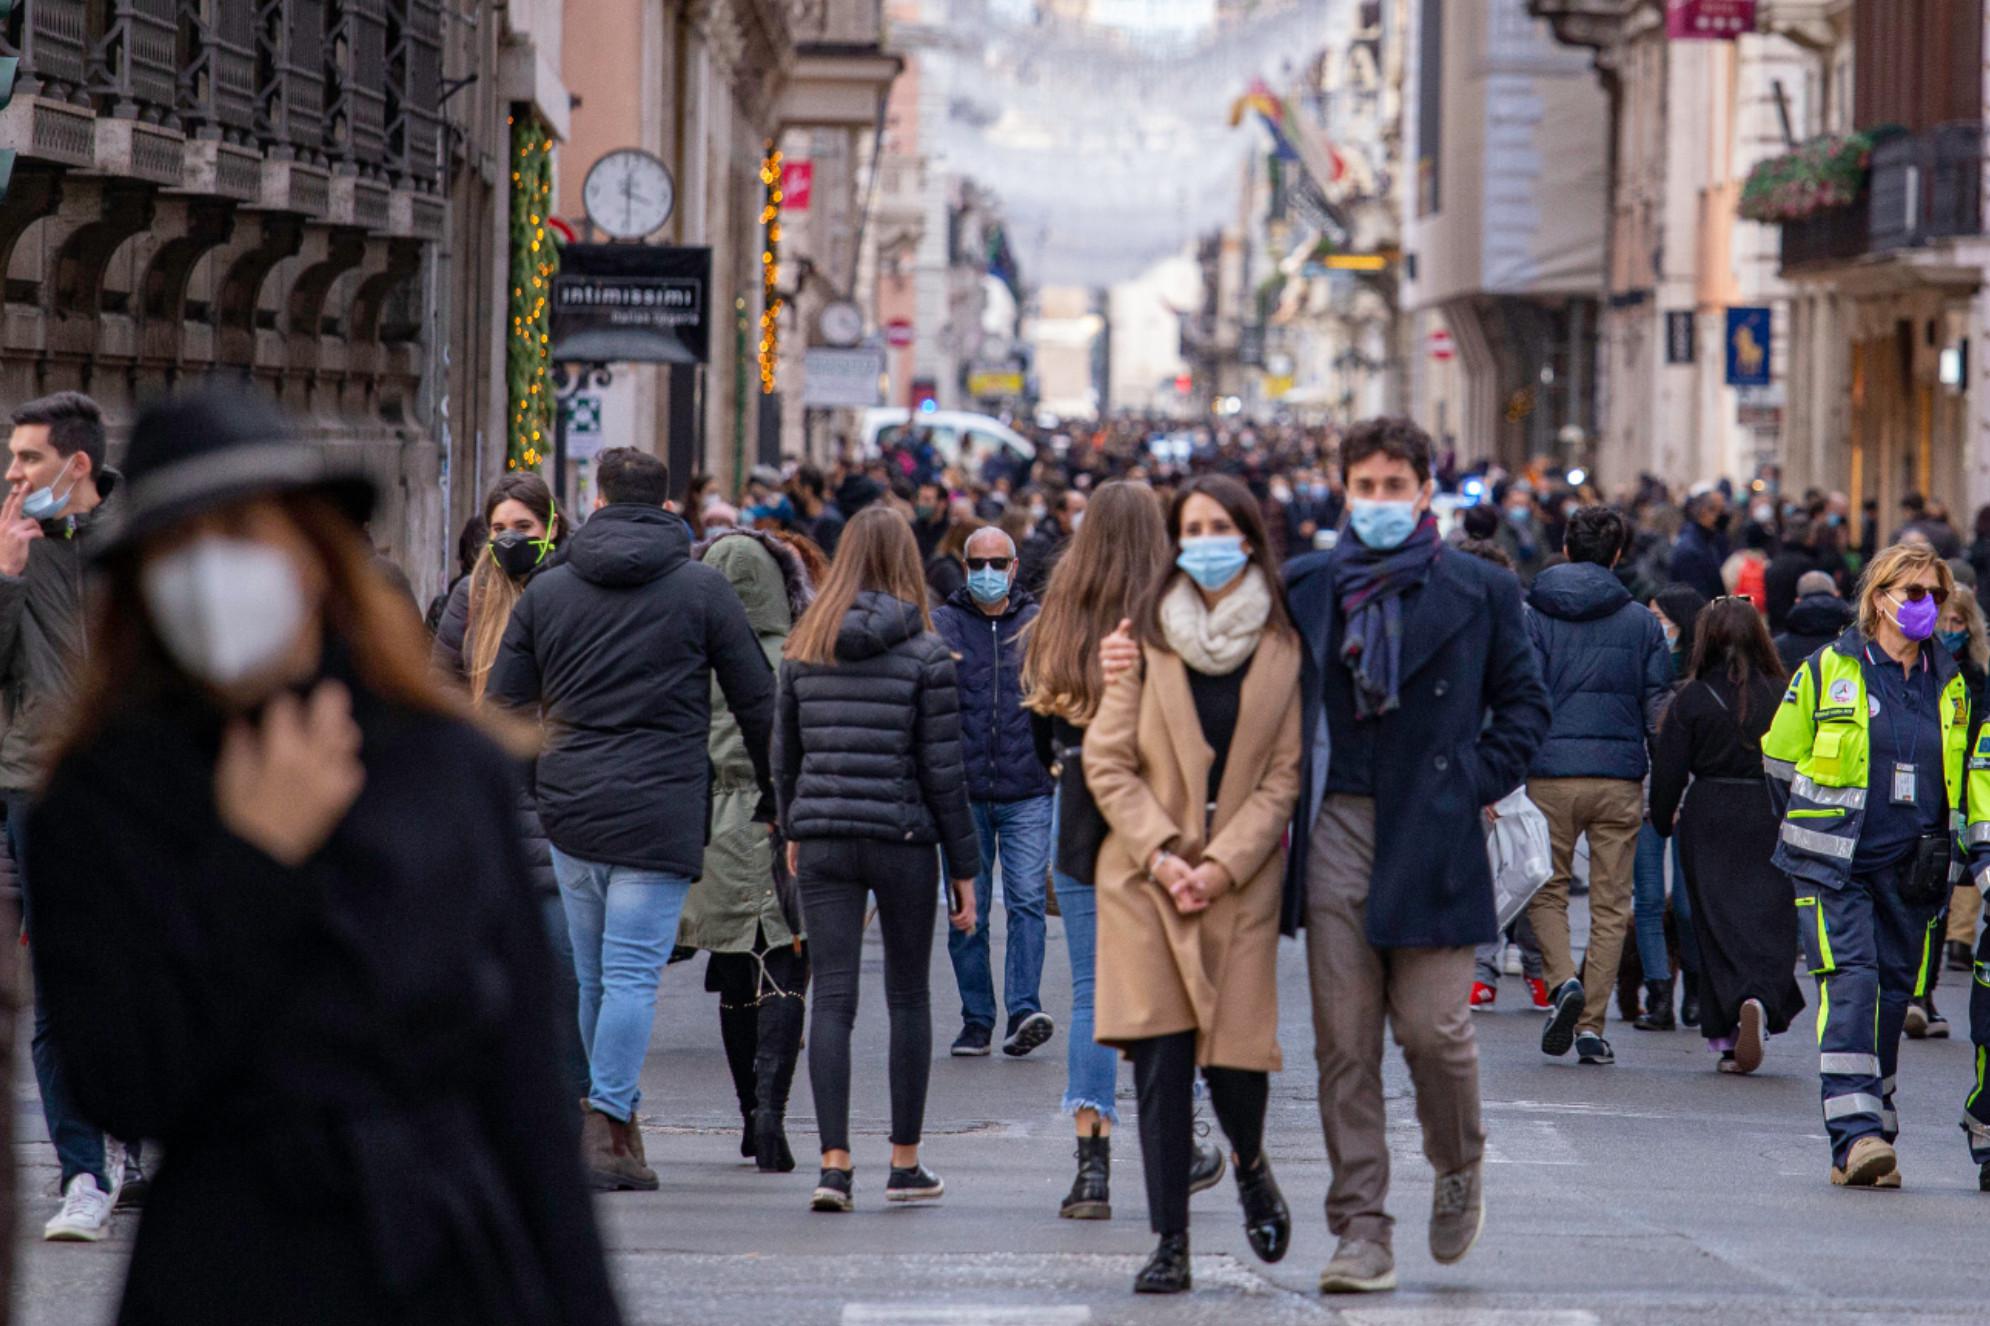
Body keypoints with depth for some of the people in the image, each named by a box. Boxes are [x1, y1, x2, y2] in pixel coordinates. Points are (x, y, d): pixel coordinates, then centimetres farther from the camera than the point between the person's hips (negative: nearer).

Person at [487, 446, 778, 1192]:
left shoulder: (546, 592, 9)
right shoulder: (702, 590, 0)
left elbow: (504, 708, 11)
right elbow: (758, 703, 3)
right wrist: (773, 800, 14)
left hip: (567, 813, 4)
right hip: (659, 814, -4)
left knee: (592, 976, 14)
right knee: (632, 975, -5)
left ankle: (614, 1122, 18)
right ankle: (607, 1132, -12)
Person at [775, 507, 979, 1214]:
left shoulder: (804, 649, 4)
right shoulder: (924, 653, -6)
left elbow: (785, 753, 12)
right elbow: (943, 770, -6)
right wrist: (964, 866, 1)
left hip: (823, 837, 2)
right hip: (901, 839, -2)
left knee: (832, 998, 0)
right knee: (908, 997, 11)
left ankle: (834, 1163, -9)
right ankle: (905, 1163, 16)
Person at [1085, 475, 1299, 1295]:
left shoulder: (1285, 646, 1)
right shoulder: (1147, 636, 3)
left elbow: (1284, 774, -1)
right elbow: (1107, 762, 1)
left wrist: (1222, 863, -11)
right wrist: (1159, 853, -10)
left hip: (1241, 881, 0)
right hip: (1146, 880, 0)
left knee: (1236, 1054, -4)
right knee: (1160, 1057, -6)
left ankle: (1250, 1165, 30)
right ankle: (1169, 1244, -1)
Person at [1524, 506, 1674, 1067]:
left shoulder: (1531, 616, 0)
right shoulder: (1641, 622, 5)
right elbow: (1660, 706, 4)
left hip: (1550, 776, -1)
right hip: (1620, 779, 1)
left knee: (1547, 891, 13)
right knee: (1611, 904, 7)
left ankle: (1563, 979, -12)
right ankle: (1591, 1024, 3)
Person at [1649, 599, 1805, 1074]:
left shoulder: (1691, 699, -4)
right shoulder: (1783, 695, -2)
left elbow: (1669, 770, -1)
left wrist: (1663, 820, 14)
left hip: (1710, 821, 0)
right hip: (1771, 821, 0)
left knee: (1718, 927, 5)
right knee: (1770, 924, 1)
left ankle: (1727, 1035, 1)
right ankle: (1761, 1000, -26)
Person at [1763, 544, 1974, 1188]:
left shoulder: (1949, 686, 11)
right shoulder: (1829, 670, -1)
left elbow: (1960, 776, 22)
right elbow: (1780, 759, 7)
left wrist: (1970, 846, 15)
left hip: (1910, 870, 4)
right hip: (1835, 868, -4)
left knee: (1893, 994, 5)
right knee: (1851, 984, -17)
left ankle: (1874, 1127, 14)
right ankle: (1855, 1135, -24)